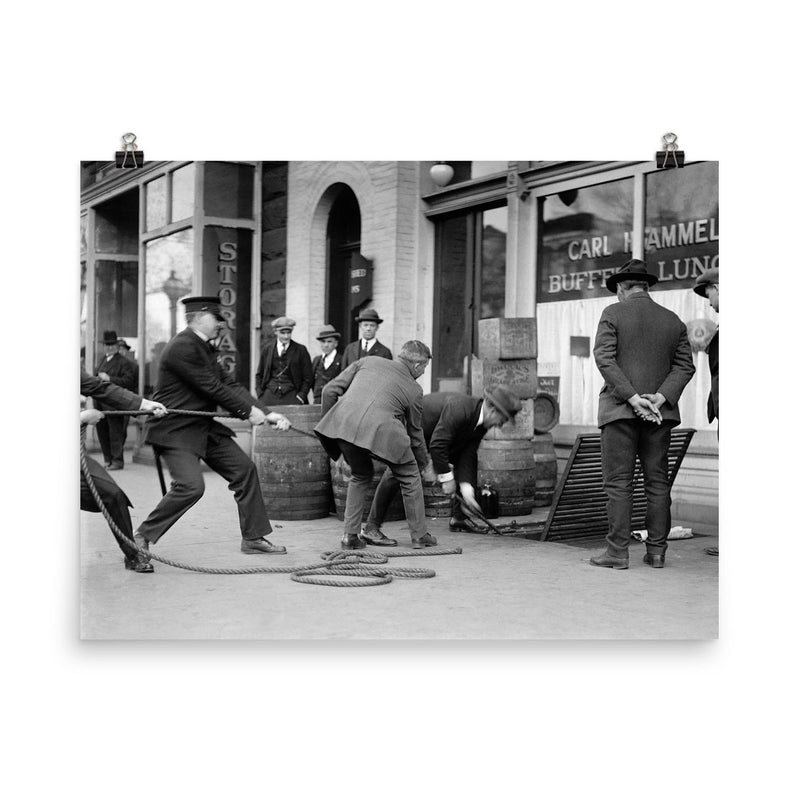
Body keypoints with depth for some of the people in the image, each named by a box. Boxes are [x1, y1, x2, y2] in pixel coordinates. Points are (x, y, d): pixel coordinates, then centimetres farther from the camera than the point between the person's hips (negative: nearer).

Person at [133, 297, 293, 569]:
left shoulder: (204, 347, 12)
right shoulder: (182, 347, -19)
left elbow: (228, 383, 8)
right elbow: (212, 388, -20)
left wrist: (266, 413, -1)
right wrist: (248, 411, -12)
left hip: (203, 427, 10)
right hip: (175, 430, -10)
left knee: (244, 469, 7)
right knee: (191, 485, -23)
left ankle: (253, 537, 16)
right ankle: (143, 536, -4)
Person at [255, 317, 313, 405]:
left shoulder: (300, 350, 4)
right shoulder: (267, 350, 10)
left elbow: (308, 378, 5)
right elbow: (259, 374, 16)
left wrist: (301, 396, -6)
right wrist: (260, 395, 4)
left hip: (291, 395, -2)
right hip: (269, 395, 2)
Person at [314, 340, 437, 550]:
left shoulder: (367, 362, 25)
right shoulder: (414, 389, 18)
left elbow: (329, 391, 18)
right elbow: (415, 433, 26)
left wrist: (327, 424, 27)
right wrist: (424, 464, 42)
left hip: (342, 424, 4)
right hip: (380, 430, -3)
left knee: (360, 477, 29)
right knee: (409, 478, 20)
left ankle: (350, 535, 23)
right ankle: (419, 536, 25)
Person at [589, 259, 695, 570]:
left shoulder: (613, 314, -2)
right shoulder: (673, 321, 11)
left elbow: (604, 358, -13)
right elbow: (685, 366, 4)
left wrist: (633, 399, -15)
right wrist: (660, 398, -7)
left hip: (620, 408, -4)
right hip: (660, 414, 4)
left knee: (618, 482, -2)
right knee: (658, 481, 8)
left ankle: (617, 551, -3)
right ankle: (657, 550, 10)